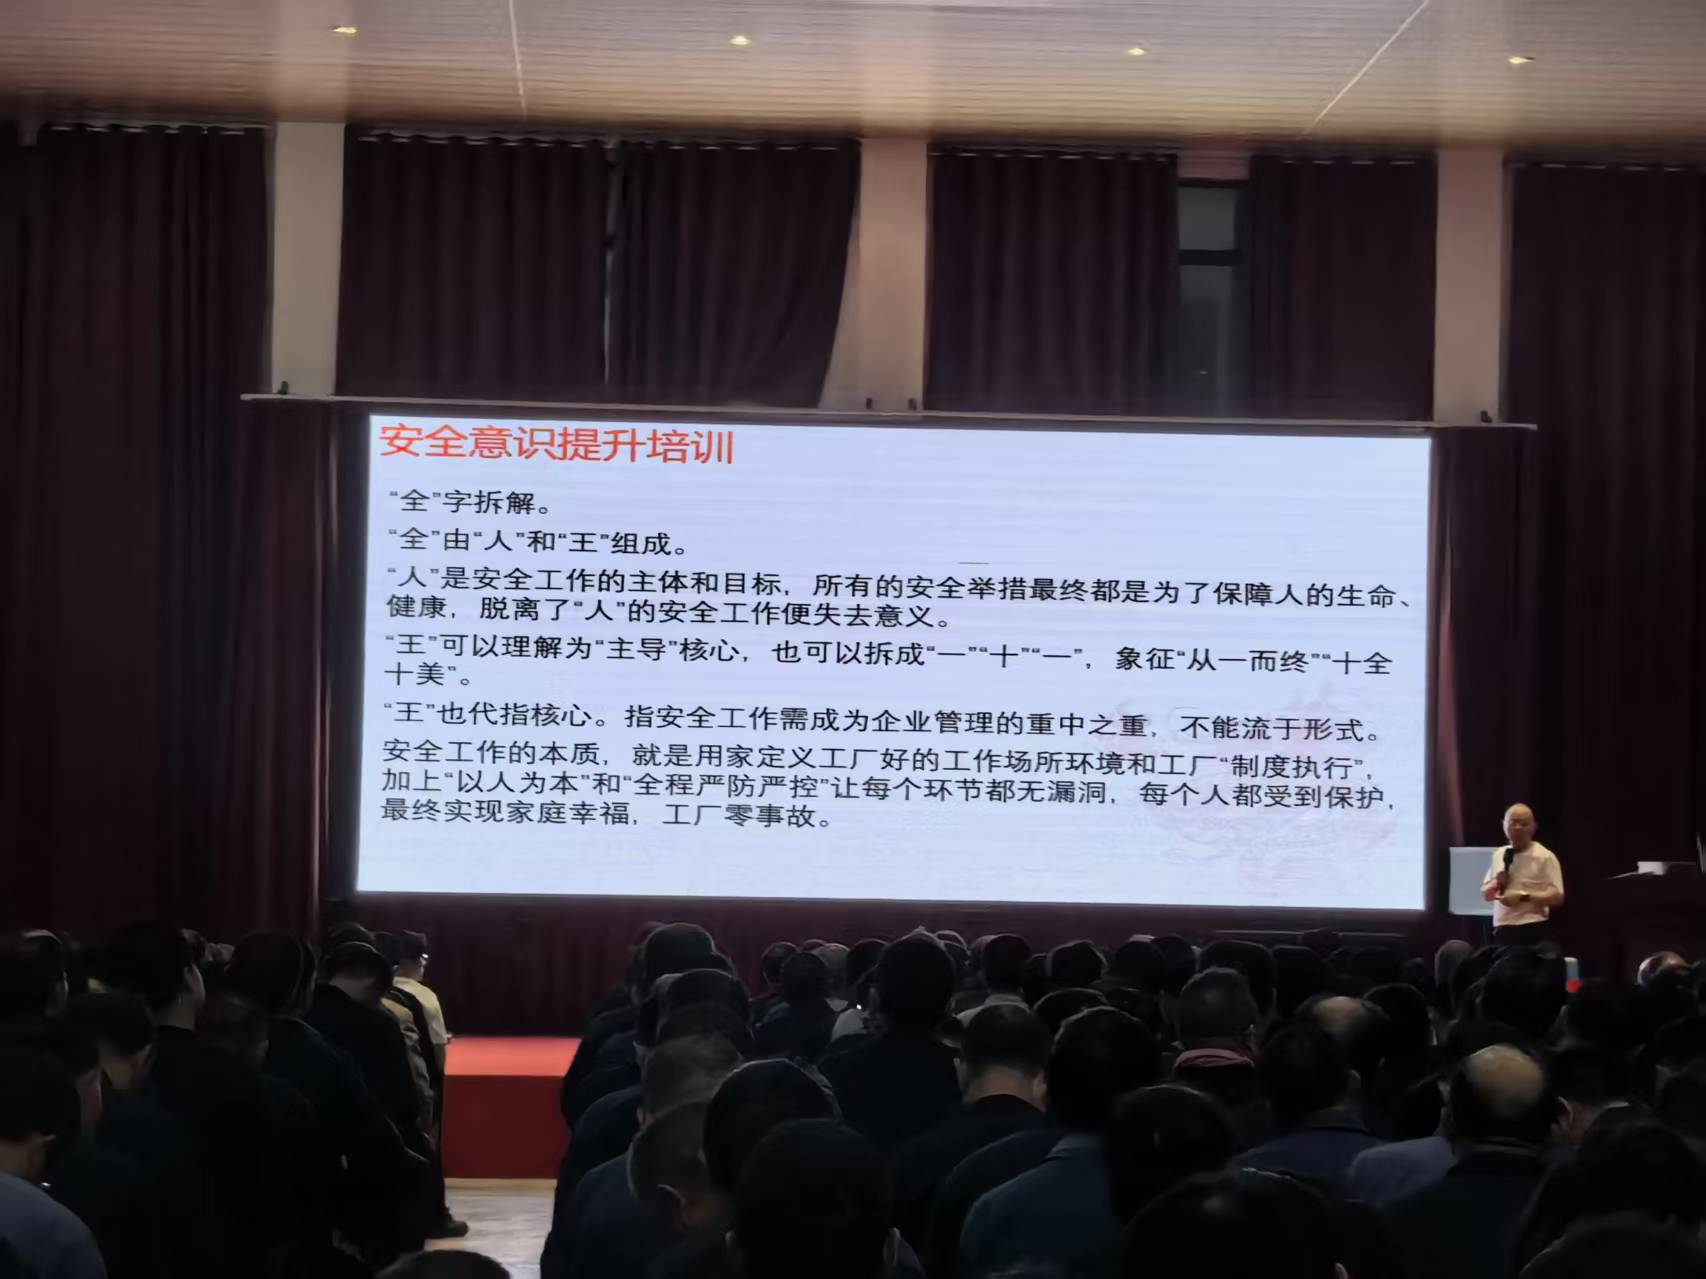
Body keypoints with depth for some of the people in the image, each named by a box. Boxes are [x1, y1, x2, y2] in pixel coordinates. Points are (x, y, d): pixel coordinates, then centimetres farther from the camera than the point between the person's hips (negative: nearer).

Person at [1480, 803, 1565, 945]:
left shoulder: (1545, 856, -4)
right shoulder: (1498, 855, 14)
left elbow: (1556, 896, -11)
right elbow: (1485, 895, 20)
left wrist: (1523, 897, -19)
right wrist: (1496, 884, -2)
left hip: (1531, 931, -6)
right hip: (1501, 930, 6)